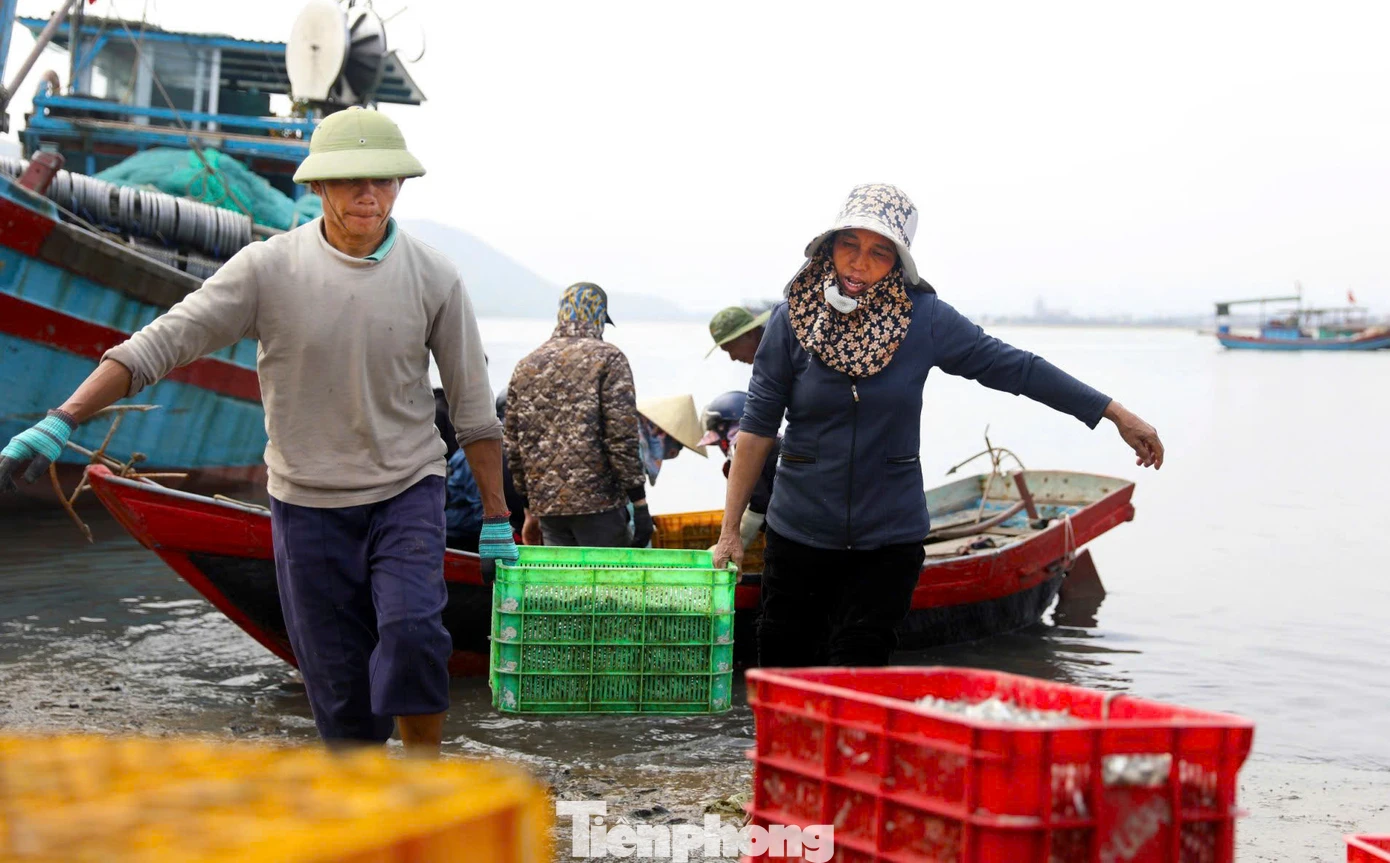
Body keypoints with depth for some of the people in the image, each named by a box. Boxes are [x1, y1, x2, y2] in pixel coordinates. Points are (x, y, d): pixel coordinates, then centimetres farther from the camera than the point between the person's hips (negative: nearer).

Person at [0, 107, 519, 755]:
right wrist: (62, 420, -20)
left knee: (412, 629, -23)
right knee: (335, 677, 4)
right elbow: (163, 341, -10)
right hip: (308, 500, 1)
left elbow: (473, 406, 2)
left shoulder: (433, 277, -5)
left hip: (407, 490, 0)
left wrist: (496, 517, 4)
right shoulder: (268, 268, -9)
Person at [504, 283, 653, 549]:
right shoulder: (607, 358, -3)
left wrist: (529, 509, 21)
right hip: (599, 502, -5)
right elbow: (622, 437, -11)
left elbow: (513, 447, 14)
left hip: (545, 504, 5)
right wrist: (640, 503, -8)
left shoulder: (525, 367, 14)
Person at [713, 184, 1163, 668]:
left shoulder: (923, 319, -5)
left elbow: (1017, 369, 0)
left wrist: (1118, 415, 1)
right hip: (799, 537, 0)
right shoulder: (792, 320, -5)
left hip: (889, 541, 0)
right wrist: (730, 529, -2)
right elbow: (758, 427, -2)